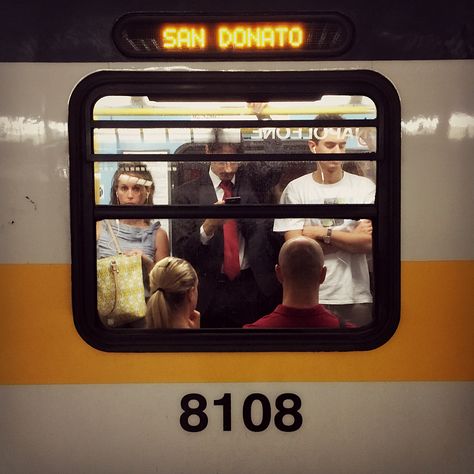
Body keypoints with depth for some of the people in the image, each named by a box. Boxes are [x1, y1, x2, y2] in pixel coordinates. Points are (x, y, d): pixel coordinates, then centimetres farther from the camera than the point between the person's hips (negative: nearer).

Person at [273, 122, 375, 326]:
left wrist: (322, 233, -9)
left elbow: (369, 242, -7)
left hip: (356, 296, 1)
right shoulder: (296, 188, 0)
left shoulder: (364, 186, 3)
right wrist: (352, 237, -6)